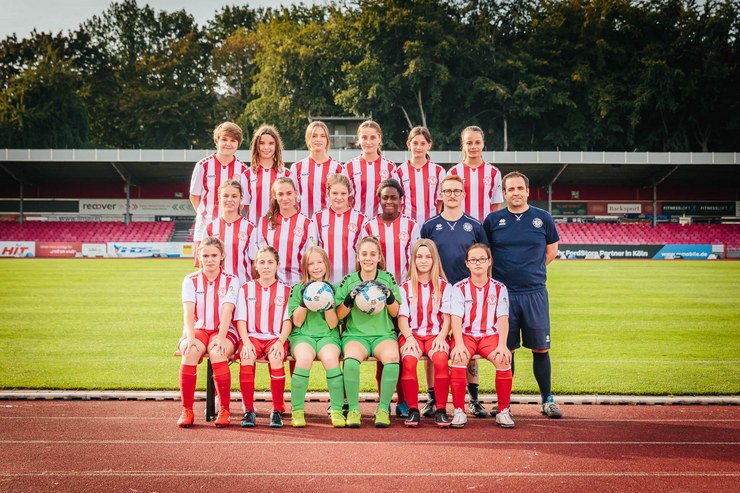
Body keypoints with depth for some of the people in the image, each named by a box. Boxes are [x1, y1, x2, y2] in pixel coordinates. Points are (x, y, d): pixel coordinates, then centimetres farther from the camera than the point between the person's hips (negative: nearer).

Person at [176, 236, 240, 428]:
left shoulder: (231, 280, 4)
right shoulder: (191, 280, 7)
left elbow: (227, 312, -9)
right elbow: (188, 311, -6)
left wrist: (221, 338, -25)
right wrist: (190, 337, -24)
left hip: (223, 332, -1)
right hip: (198, 330, 1)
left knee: (217, 352, -36)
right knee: (190, 351, -34)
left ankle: (224, 410, -25)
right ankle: (187, 410, -26)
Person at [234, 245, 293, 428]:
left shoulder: (286, 290, 12)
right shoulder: (246, 289, 14)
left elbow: (288, 321, 5)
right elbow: (240, 320, 7)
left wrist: (280, 342, -13)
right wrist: (246, 341, -11)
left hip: (276, 338, -1)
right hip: (252, 336, 1)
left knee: (276, 358, -35)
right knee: (246, 358, -33)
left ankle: (277, 410, -21)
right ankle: (248, 411, -22)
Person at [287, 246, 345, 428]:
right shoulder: (297, 289, 11)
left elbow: (332, 324, 2)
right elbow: (297, 322, 2)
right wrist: (304, 300, -9)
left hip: (327, 335, 0)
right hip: (303, 334, 0)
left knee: (330, 358, -35)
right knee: (304, 358, -36)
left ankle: (337, 411, -24)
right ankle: (297, 411, -23)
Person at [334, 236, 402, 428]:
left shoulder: (388, 278, 9)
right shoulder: (349, 280, 7)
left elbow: (395, 313, 8)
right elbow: (339, 315, 3)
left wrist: (389, 295, -10)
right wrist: (350, 298, -14)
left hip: (384, 334, 1)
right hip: (355, 334, 0)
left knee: (392, 356, -34)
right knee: (351, 357, -35)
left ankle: (383, 409, -19)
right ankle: (353, 410, -20)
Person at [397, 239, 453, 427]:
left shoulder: (444, 286, 12)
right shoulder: (405, 287, 13)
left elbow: (447, 317, 6)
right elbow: (402, 317, 4)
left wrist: (441, 336, -12)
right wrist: (409, 337, -14)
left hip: (435, 334, 0)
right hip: (412, 334, 0)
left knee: (440, 359, -34)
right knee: (408, 360, -33)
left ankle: (441, 409, -22)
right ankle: (412, 409, -22)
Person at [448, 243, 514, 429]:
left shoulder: (499, 288, 7)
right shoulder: (459, 288, 4)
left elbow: (503, 319, 0)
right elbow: (456, 318, -5)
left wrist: (502, 345, -16)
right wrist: (459, 344, -21)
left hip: (490, 335, 1)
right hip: (465, 335, -1)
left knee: (504, 359, -29)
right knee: (458, 358, -33)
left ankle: (503, 411, -15)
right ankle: (459, 411, -23)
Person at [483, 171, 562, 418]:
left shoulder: (543, 218, 6)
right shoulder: (493, 220, 4)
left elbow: (551, 251, 16)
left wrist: (531, 270, 8)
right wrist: (503, 272, 4)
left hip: (535, 293, 1)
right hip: (503, 294, 0)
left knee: (540, 349, 4)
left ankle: (547, 400, 16)